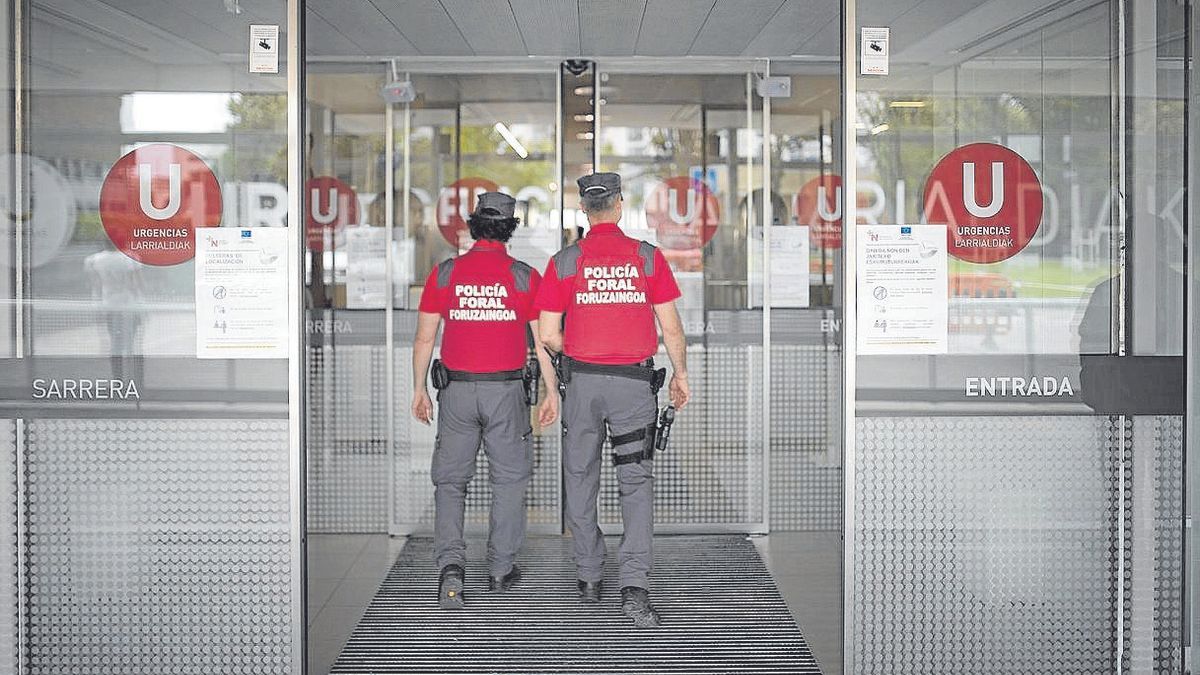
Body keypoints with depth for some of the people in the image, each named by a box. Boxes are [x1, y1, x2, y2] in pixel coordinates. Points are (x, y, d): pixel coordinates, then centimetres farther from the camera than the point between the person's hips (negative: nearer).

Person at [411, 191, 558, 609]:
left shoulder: (444, 273, 0)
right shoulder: (525, 276, -3)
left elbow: (424, 338, 2)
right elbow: (542, 341, -1)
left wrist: (419, 390, 11)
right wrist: (551, 394, 7)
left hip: (457, 390, 1)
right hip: (506, 389, -1)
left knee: (450, 480, 9)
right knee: (509, 479, 13)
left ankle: (451, 564, -8)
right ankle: (501, 570, 19)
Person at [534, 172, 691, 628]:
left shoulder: (563, 262, -2)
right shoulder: (648, 257, -1)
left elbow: (548, 335, -3)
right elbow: (671, 327, 0)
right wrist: (680, 374, 12)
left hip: (582, 382, 1)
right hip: (635, 382, 0)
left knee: (581, 479, 15)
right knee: (637, 483, 2)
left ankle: (589, 578, 23)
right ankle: (635, 586, -11)